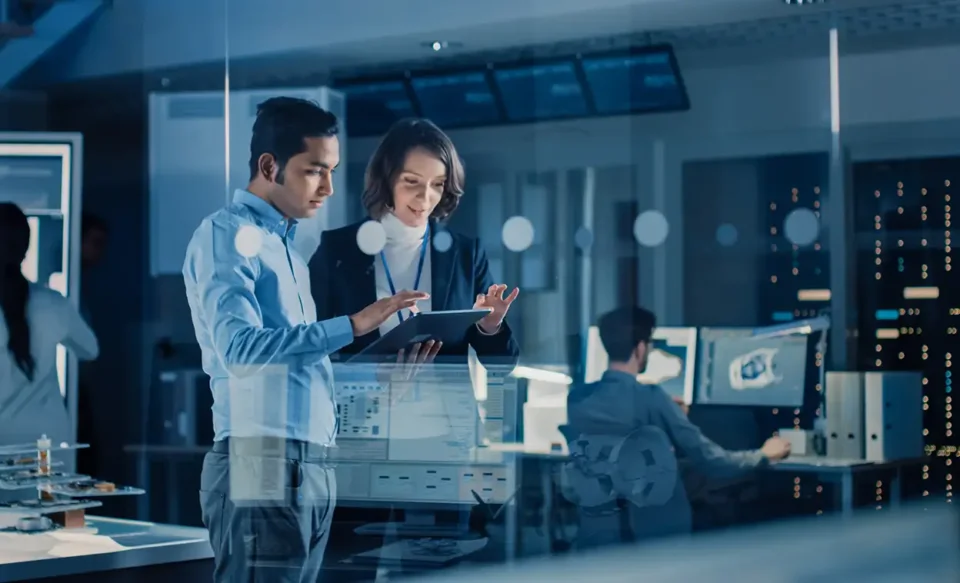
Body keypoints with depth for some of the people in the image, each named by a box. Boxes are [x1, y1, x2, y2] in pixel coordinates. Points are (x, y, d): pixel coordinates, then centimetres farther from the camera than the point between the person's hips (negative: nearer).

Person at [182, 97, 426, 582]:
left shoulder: (285, 243, 21)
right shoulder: (228, 234, -6)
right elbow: (240, 344, -22)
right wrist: (352, 325, -24)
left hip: (311, 467, 9)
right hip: (262, 468, -9)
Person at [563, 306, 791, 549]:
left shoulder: (575, 398, 0)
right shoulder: (651, 399, -15)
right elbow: (709, 460, -9)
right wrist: (764, 455, 9)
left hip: (597, 531, 4)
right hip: (656, 531, -4)